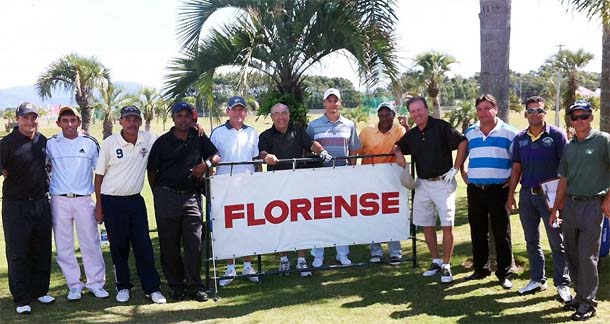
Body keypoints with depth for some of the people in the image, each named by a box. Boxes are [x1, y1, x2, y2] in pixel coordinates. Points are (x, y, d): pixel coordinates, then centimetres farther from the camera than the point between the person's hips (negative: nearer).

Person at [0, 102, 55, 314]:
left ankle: (40, 290, 26)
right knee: (17, 253, 2)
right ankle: (21, 299, 11)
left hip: (41, 203, 5)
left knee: (42, 251, 12)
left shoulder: (43, 141, 7)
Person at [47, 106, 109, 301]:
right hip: (59, 201, 1)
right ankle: (74, 284, 16)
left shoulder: (90, 143, 4)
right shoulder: (50, 144, 4)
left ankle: (96, 282, 12)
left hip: (84, 199, 0)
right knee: (64, 245, 5)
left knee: (91, 243, 2)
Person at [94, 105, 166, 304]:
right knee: (118, 246, 6)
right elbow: (99, 175, -1)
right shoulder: (110, 143, -6)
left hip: (135, 200, 2)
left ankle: (152, 288, 9)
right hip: (112, 201, -2)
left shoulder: (148, 139, -1)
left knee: (143, 245, 2)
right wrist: (99, 205, -2)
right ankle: (123, 287, 20)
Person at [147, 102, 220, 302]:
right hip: (167, 197, -1)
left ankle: (194, 286, 7)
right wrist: (158, 194, 5)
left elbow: (216, 156, 11)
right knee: (169, 245, 5)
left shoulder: (199, 139, 9)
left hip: (192, 197, 1)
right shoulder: (162, 141, 3)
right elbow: (152, 171, 7)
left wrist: (206, 164, -9)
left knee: (194, 243, -1)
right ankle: (176, 285, 17)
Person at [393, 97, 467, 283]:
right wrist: (398, 153, 1)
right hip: (422, 184, 6)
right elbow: (398, 146, 25)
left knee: (447, 225, -6)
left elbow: (463, 143, -11)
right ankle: (436, 261, 24)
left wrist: (455, 169, -12)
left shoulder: (441, 127, -8)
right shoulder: (411, 135, 9)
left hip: (443, 183, -6)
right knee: (426, 225, 10)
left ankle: (446, 266, 3)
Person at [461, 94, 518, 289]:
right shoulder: (470, 132, 10)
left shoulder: (508, 133, -3)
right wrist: (463, 174, 13)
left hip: (498, 190, -4)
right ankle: (480, 269, 24)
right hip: (475, 190, 4)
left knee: (501, 233, 1)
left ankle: (505, 274, 11)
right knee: (477, 231, 11)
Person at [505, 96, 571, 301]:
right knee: (531, 241, 12)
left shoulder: (556, 135, -5)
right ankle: (537, 280, 24)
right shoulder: (520, 138, 8)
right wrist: (510, 195, 9)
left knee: (557, 242, 2)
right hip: (527, 194, 5)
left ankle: (562, 284, 11)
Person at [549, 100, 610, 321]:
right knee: (572, 255, 10)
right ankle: (580, 295, 24)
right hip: (569, 204, 6)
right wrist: (556, 209, 14)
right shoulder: (569, 146, 14)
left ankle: (588, 302, 6)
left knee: (587, 256, -4)